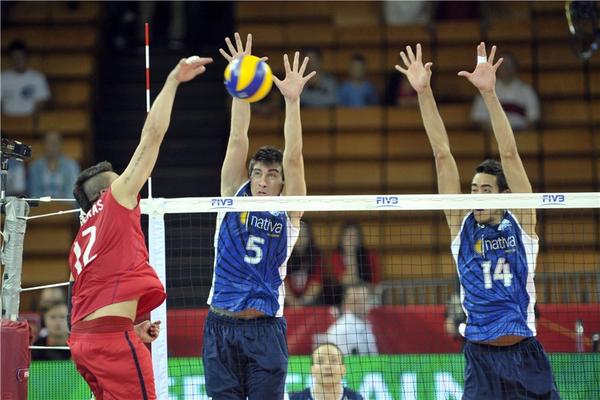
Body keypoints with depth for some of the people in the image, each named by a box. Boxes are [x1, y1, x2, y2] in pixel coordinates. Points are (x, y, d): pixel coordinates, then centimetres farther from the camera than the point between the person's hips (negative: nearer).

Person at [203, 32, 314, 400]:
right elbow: (238, 141, -1)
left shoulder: (288, 213, 3)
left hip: (266, 330, -2)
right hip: (221, 327, 2)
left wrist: (292, 100, -19)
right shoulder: (234, 198, 7)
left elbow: (293, 159, -9)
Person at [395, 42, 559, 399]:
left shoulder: (521, 222, 3)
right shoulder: (462, 225, 7)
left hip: (525, 354, -1)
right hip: (481, 357, 1)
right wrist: (424, 92, -2)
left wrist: (489, 93, -14)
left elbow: (510, 155, -6)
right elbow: (442, 155, 2)